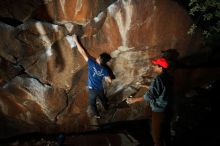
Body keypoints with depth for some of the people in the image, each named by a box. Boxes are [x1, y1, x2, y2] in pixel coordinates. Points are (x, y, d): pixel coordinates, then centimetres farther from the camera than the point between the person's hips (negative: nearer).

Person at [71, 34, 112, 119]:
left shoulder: (92, 64, -29)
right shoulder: (105, 70, -17)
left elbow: (83, 52, -28)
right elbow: (109, 80, -9)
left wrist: (76, 41, -22)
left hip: (92, 89, -4)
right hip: (100, 89, 4)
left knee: (92, 102, 24)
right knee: (103, 99, 33)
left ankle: (96, 114, 42)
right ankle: (106, 108, 60)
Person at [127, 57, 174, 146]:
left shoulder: (158, 79, -26)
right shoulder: (168, 77, 0)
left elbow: (150, 96, -25)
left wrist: (135, 100, -16)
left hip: (159, 111, -9)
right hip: (167, 109, 9)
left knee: (156, 134, 10)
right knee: (166, 132, 26)